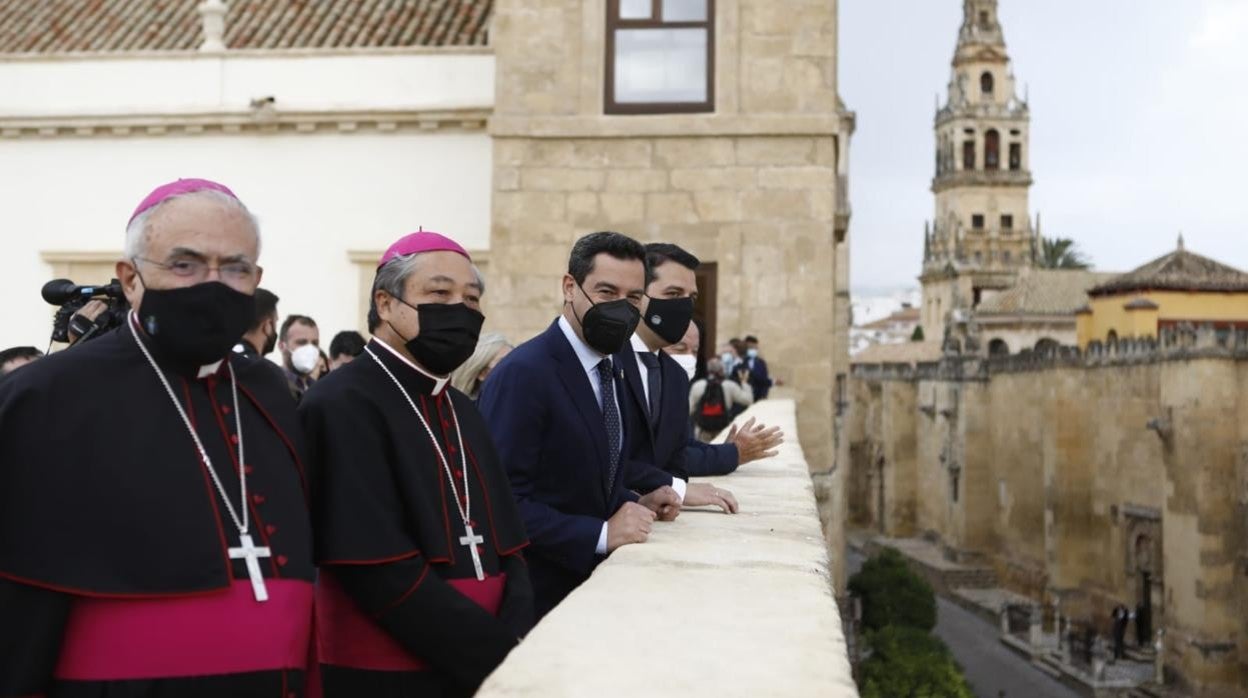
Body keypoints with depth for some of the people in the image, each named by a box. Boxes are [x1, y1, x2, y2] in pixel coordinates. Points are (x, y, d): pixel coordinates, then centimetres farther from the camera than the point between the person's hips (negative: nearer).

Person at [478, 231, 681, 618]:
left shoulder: (609, 371, 7)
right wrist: (601, 534, -27)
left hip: (591, 579, 8)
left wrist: (633, 504, 0)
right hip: (538, 591, -8)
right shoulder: (523, 373, -20)